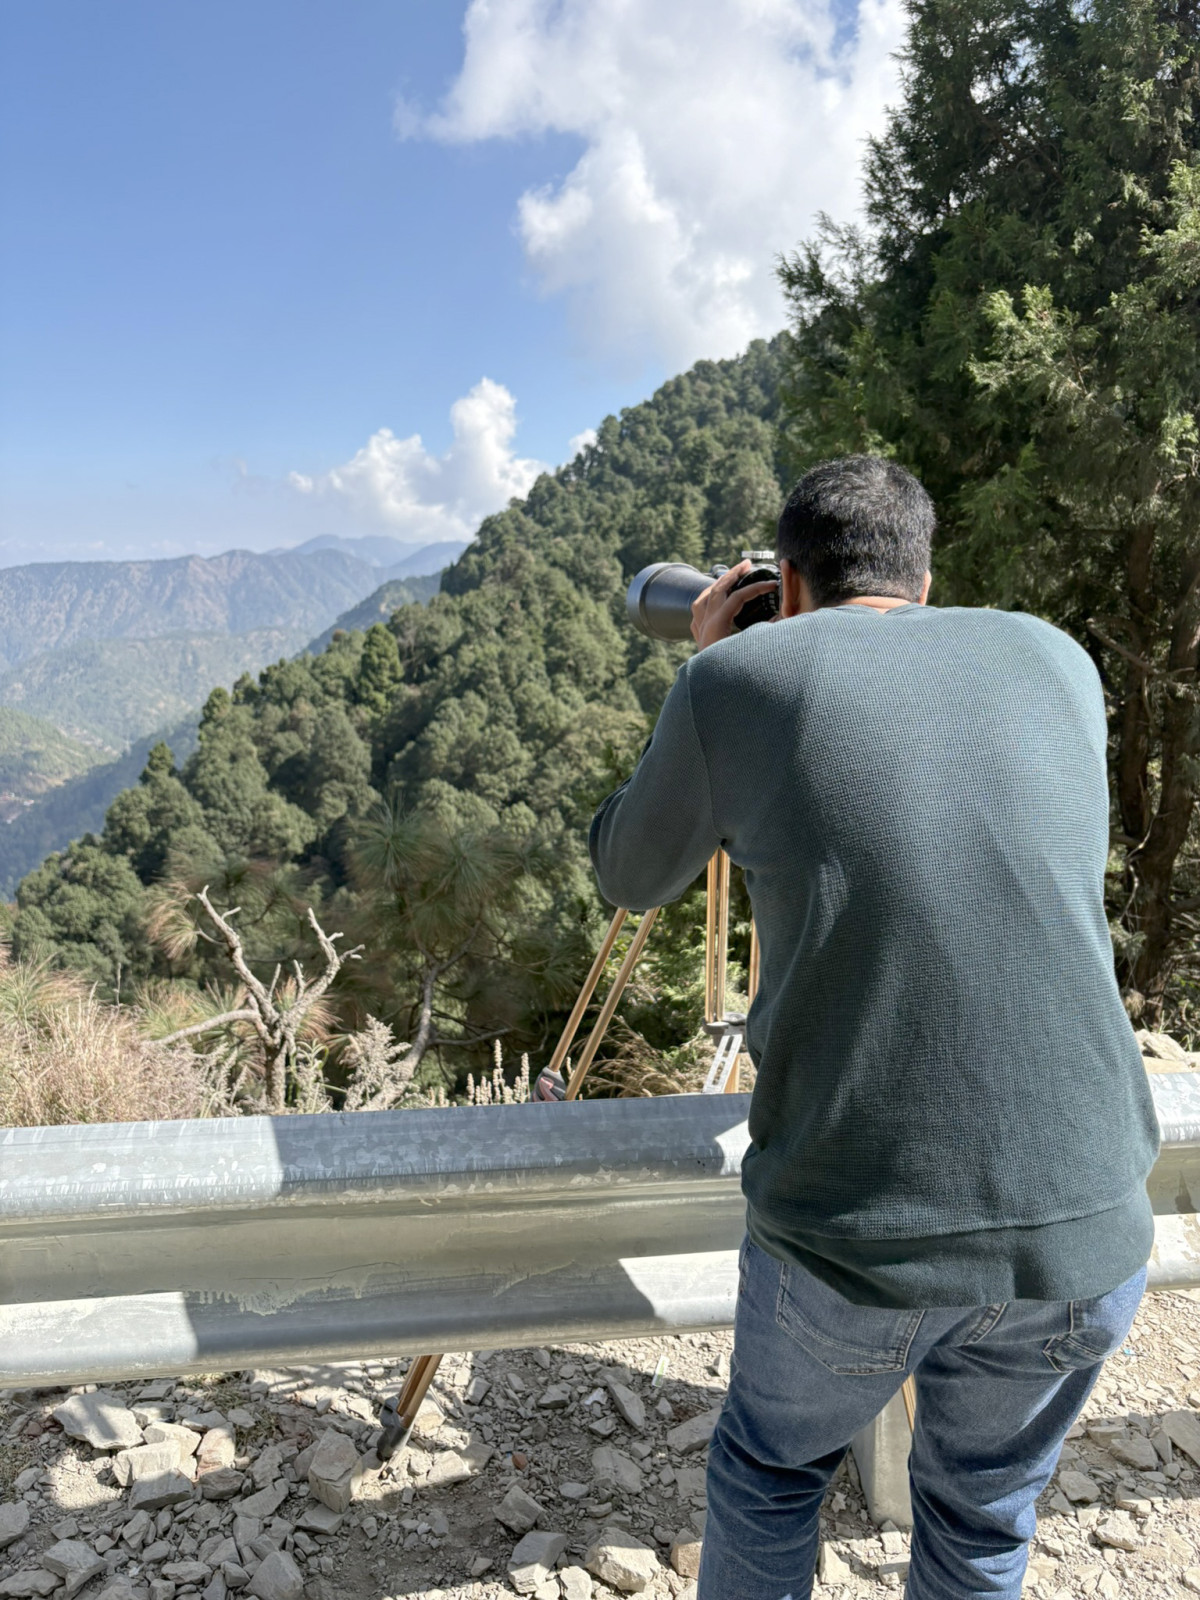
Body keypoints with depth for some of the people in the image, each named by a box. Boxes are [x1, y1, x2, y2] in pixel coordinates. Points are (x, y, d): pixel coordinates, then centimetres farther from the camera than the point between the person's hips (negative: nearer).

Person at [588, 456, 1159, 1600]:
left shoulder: (739, 675, -2)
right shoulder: (1055, 661, 7)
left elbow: (629, 879, 13)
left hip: (854, 1233, -2)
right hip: (1086, 1228, 3)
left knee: (769, 1474, 28)